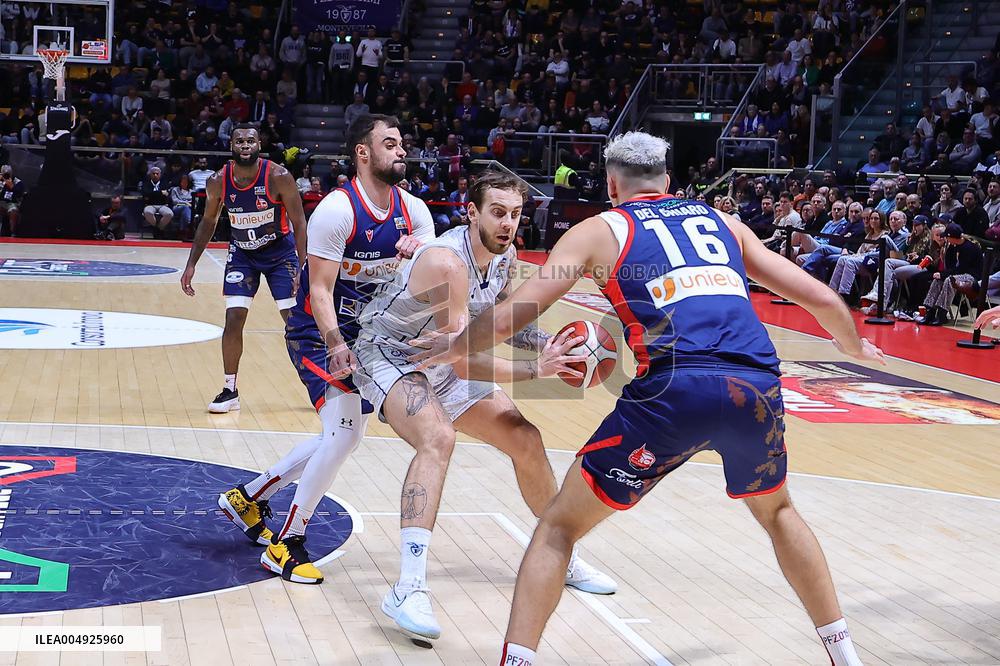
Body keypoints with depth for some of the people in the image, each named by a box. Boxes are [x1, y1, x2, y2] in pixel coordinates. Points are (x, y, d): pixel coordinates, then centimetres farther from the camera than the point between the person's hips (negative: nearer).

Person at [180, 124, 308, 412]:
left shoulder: (278, 176, -23)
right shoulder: (218, 181, -14)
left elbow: (299, 223, -18)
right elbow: (208, 222, 3)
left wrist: (302, 268, -26)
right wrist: (191, 265, 0)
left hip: (280, 251, -2)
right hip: (242, 253, 2)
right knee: (234, 319, -7)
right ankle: (230, 391, 5)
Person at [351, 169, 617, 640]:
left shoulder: (505, 256, -7)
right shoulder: (447, 263, -33)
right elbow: (465, 363, -35)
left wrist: (552, 345, -9)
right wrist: (537, 371, -39)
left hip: (441, 364, 9)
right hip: (388, 356, -9)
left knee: (526, 441, 7)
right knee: (437, 439, -36)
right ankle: (408, 590, -40)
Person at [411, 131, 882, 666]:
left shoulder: (599, 230, 17)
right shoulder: (721, 221, 27)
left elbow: (507, 318, 10)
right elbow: (822, 300, 27)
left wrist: (454, 348, 30)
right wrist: (855, 347, 48)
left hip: (673, 391, -4)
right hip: (757, 387, 4)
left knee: (559, 527, 13)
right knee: (776, 510, 34)